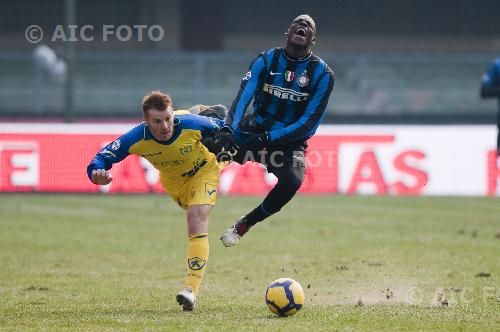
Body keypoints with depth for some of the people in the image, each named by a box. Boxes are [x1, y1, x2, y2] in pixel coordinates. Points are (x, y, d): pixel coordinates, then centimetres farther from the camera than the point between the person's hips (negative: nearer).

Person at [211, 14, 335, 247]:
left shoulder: (322, 74, -4)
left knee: (292, 181, -30)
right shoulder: (265, 60, 1)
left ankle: (243, 225, -13)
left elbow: (309, 124, -11)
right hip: (254, 129, 2)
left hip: (289, 140, -2)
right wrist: (228, 129, -35)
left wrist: (267, 139, -21)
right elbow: (244, 96, -16)